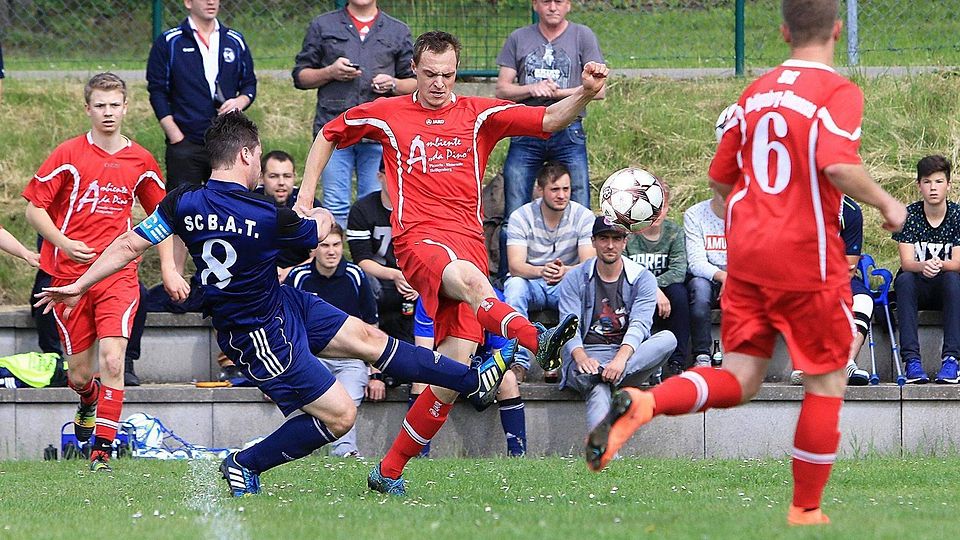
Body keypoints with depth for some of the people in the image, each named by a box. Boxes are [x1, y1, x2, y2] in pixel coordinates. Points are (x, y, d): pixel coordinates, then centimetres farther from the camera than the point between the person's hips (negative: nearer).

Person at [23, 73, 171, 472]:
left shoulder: (140, 162, 7)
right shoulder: (69, 155, -2)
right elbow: (34, 208, 0)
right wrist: (63, 243, -16)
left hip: (118, 275, 0)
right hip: (70, 275, 0)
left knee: (112, 360, -19)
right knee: (80, 373, 7)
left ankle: (102, 447, -15)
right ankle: (89, 402, 44)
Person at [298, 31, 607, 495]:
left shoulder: (480, 115, 13)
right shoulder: (387, 114, 13)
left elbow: (549, 119, 4)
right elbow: (328, 135, 26)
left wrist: (585, 93, -15)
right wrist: (305, 198, 18)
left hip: (469, 243, 3)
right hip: (418, 239, -3)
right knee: (465, 276, -40)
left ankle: (389, 472, 2)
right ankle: (538, 339, -68)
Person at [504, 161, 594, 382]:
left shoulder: (584, 217, -7)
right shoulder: (521, 217, -9)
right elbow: (515, 265, -21)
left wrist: (566, 271, -41)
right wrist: (541, 271, -44)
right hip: (532, 284, 0)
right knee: (515, 284, -34)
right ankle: (519, 361, -33)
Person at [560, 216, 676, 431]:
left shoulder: (642, 278, 7)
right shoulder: (575, 280, 8)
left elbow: (639, 325, -8)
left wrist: (621, 358, -30)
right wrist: (581, 358, -29)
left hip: (629, 354, 2)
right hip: (588, 355, -2)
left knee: (668, 339, -29)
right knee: (598, 390, -37)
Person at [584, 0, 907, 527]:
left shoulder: (757, 91, 11)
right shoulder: (839, 92, -9)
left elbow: (721, 176, 16)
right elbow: (837, 165, -25)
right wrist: (885, 203, -10)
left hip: (745, 251, 5)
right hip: (807, 257, -5)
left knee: (738, 380, 6)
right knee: (827, 380, 11)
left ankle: (642, 403, -22)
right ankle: (805, 513, 14)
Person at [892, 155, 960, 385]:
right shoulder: (909, 215, -5)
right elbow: (907, 262, -13)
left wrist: (940, 265, -37)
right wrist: (923, 266, -38)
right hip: (917, 289, 0)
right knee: (904, 280, -33)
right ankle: (912, 360, -40)